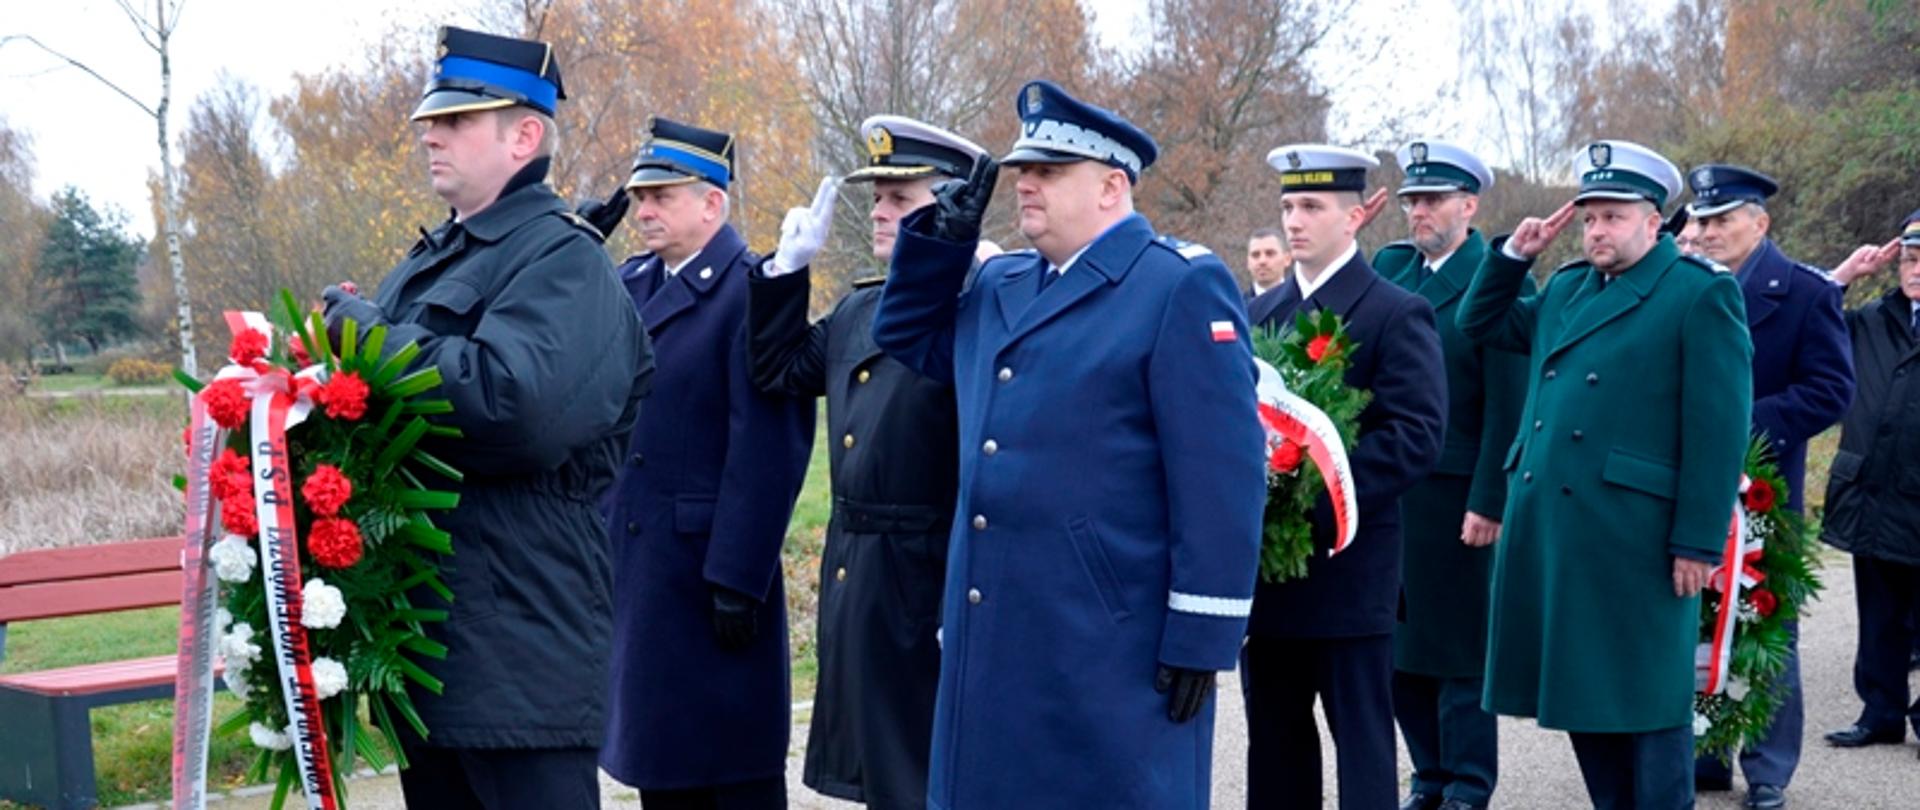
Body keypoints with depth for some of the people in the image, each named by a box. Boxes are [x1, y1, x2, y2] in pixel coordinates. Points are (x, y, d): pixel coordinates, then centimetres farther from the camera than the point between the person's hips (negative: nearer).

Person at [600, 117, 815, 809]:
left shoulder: (752, 291, -11)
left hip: (713, 563, -7)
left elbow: (769, 447, -17)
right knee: (659, 754, 15)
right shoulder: (629, 284, 12)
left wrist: (737, 579, -20)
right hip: (634, 563, 7)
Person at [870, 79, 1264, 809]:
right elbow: (908, 338, 29)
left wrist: (1201, 637, -16)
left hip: (1109, 649, -8)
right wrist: (943, 235, 12)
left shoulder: (1180, 288, -9)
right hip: (994, 642, 8)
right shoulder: (999, 287, 15)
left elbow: (1221, 475, -13)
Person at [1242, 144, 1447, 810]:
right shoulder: (1259, 313, 13)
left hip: (1348, 566, -6)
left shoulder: (1397, 314, -6)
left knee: (1361, 736, 2)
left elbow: (1417, 436, -15)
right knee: (1274, 737, 12)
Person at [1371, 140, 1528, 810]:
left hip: (1454, 495, -6)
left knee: (1459, 645, 4)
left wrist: (1489, 502, -14)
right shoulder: (1388, 267, 11)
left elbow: (1507, 405, -12)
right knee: (1397, 641, 10)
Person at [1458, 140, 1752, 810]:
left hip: (1635, 539, -7)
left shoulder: (1702, 295, -6)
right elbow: (1481, 325, 28)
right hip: (1548, 528, 7)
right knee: (1580, 689, 12)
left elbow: (1719, 429, -11)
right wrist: (1513, 254, 12)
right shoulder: (1565, 289, 16)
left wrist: (1698, 542, -15)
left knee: (1644, 699, 1)